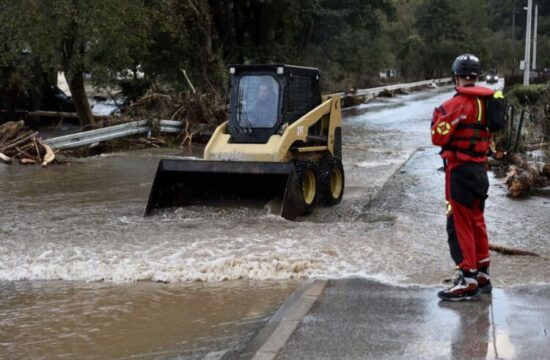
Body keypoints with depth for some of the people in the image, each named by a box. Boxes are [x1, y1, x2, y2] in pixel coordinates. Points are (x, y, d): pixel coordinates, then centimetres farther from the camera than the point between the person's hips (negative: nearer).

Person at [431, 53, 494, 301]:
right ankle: (482, 275, 26)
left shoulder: (457, 104, -17)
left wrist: (438, 117, 1)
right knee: (476, 222, 18)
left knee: (459, 225, -4)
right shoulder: (487, 102, 7)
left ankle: (468, 282, -4)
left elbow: (439, 137, -15)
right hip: (480, 168, 8)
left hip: (460, 169, -8)